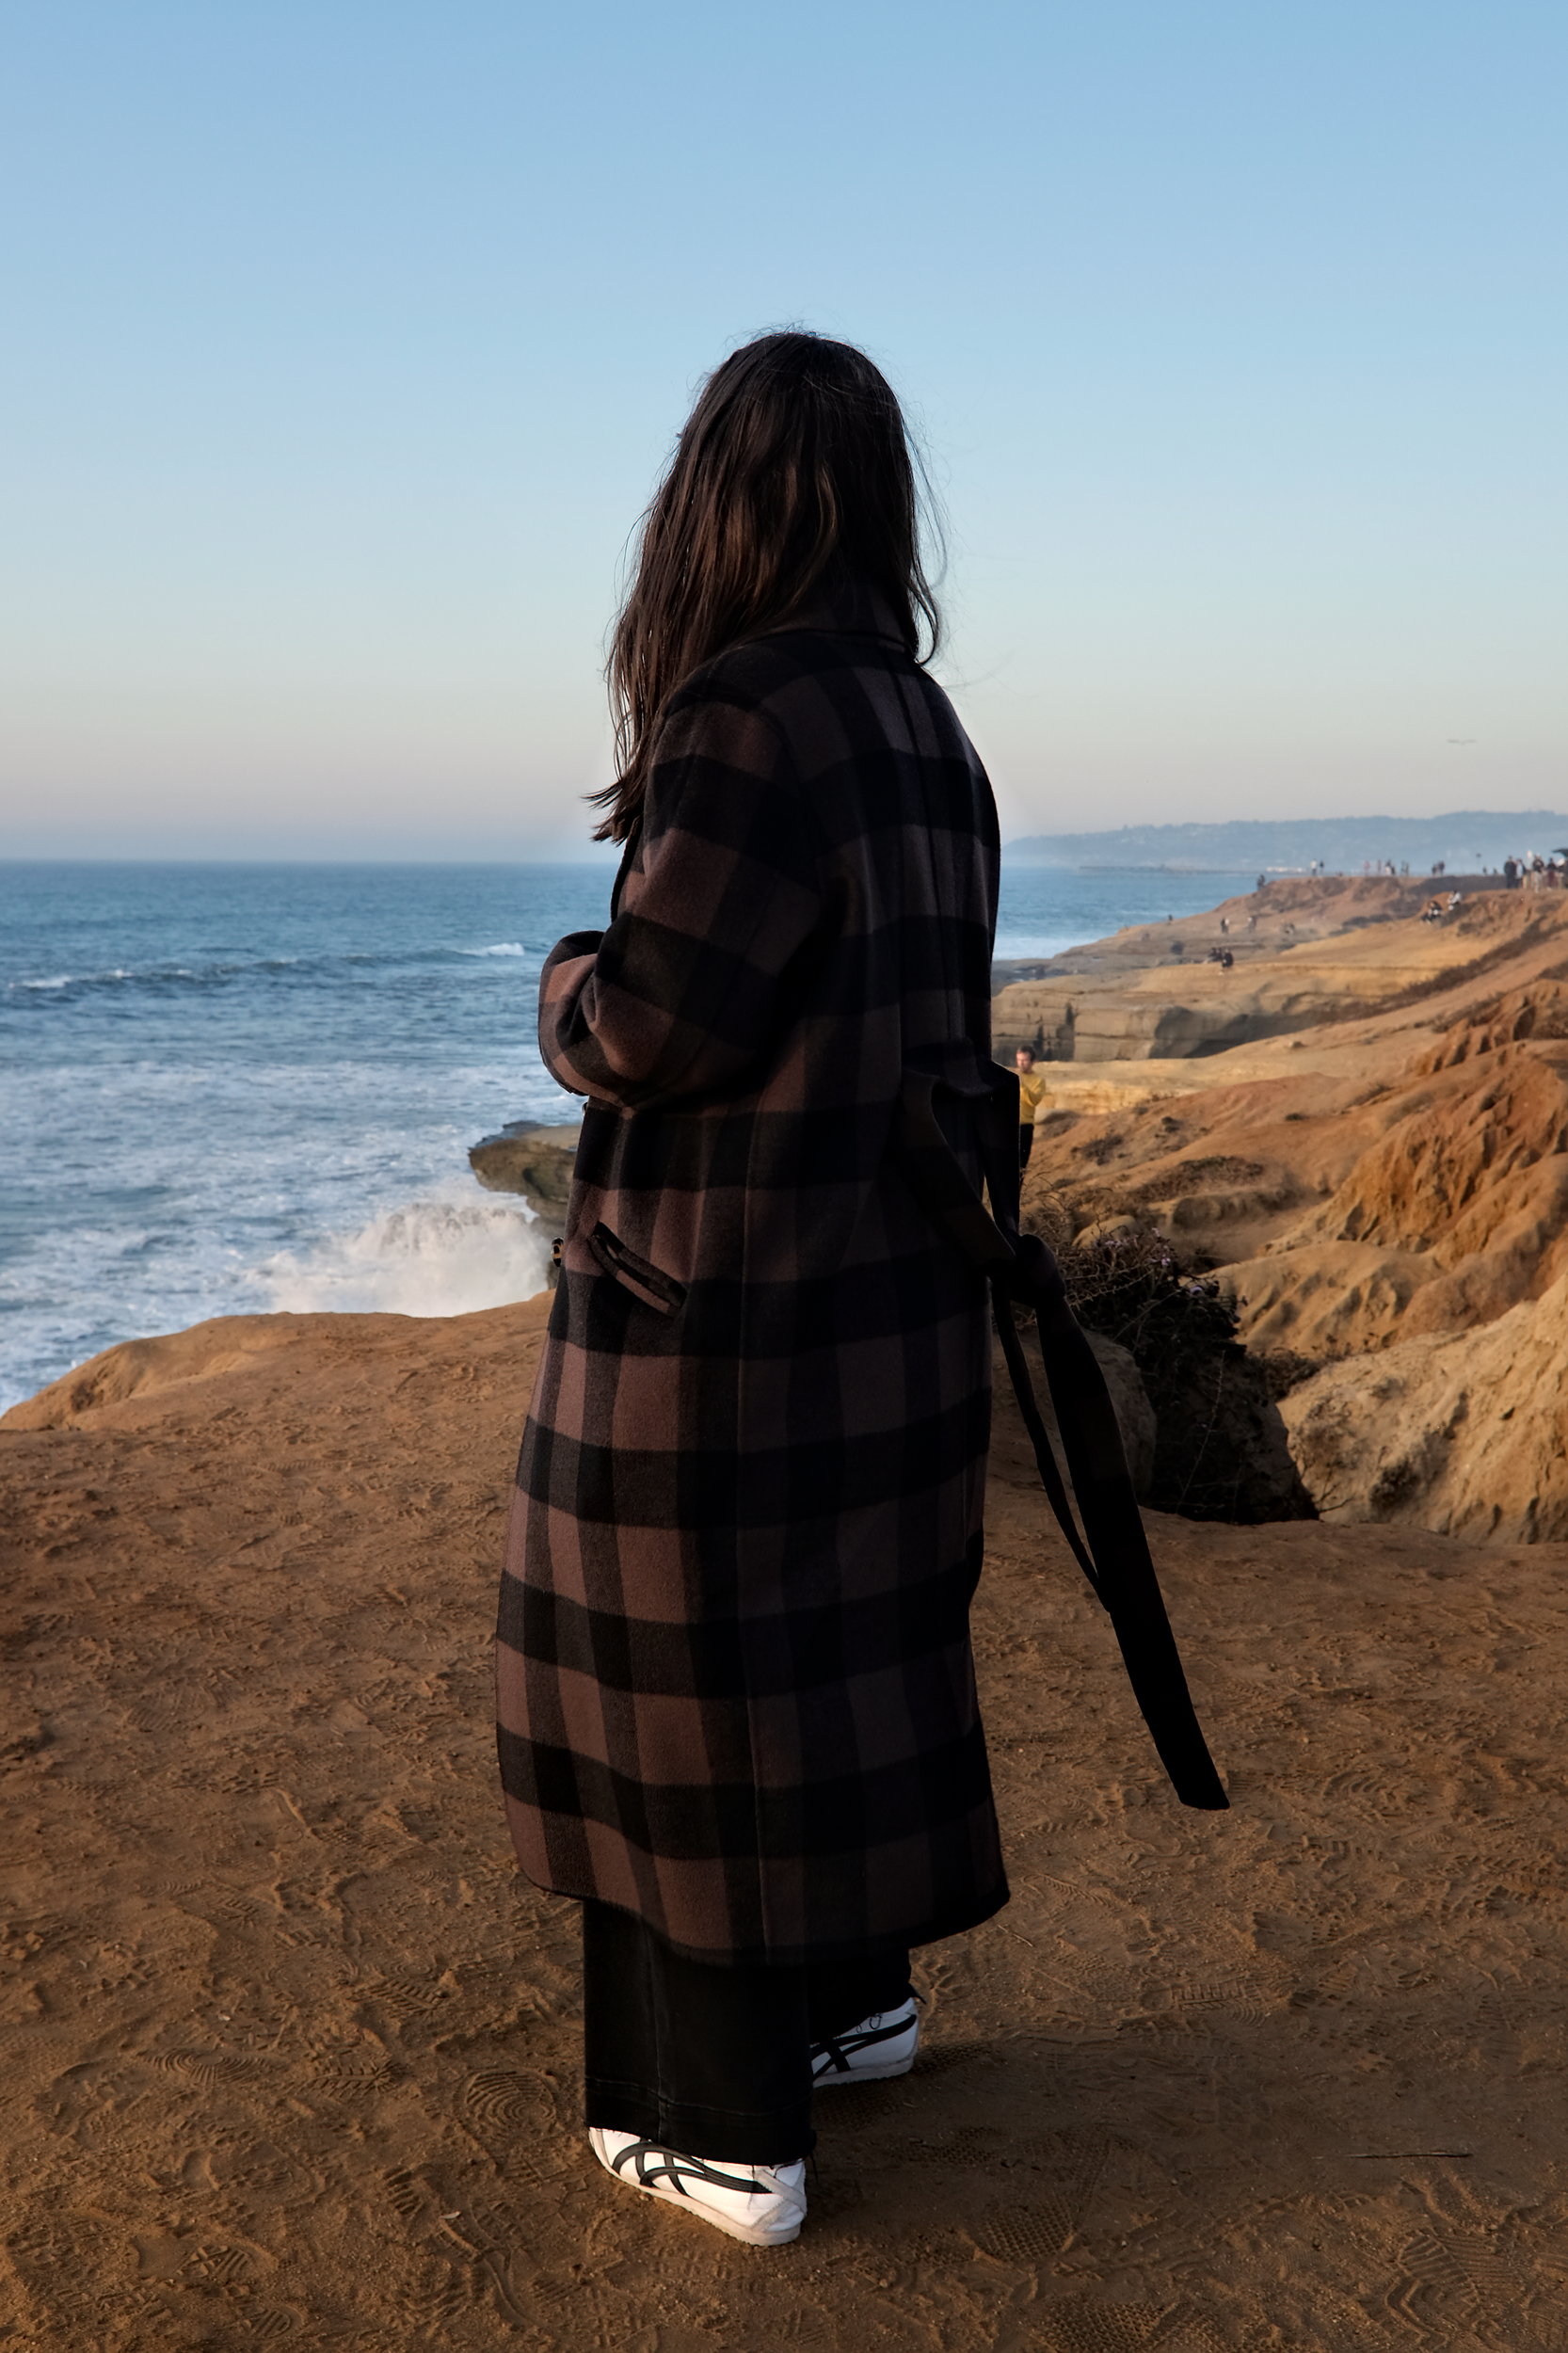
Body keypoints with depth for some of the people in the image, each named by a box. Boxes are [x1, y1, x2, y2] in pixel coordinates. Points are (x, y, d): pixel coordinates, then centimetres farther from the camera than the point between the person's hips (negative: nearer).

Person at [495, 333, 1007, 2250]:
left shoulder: (756, 725, -21)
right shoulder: (927, 735, 4)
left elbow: (647, 1023, -21)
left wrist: (569, 984, 1)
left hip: (718, 1313, -8)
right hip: (884, 1296, 8)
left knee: (691, 1692, 6)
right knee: (835, 1644, 22)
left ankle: (725, 2131, 19)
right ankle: (854, 1998, 39)